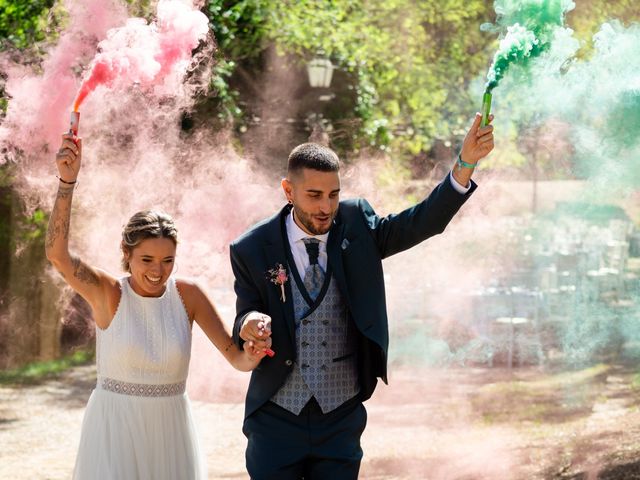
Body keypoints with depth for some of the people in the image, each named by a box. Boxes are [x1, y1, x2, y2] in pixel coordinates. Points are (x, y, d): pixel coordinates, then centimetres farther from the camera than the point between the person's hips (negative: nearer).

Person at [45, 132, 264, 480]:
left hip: (169, 430, 3)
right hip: (115, 428, -3)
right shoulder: (108, 294, -9)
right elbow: (57, 254, -25)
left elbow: (237, 357, -5)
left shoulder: (186, 294, -3)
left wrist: (251, 354, -30)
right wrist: (67, 181, -34)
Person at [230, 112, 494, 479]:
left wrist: (466, 163, -32)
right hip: (277, 421, -1)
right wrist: (249, 325, -26)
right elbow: (247, 316, 0)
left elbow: (422, 222, -16)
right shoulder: (252, 249, -6)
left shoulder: (356, 225, -4)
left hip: (341, 421, 1)